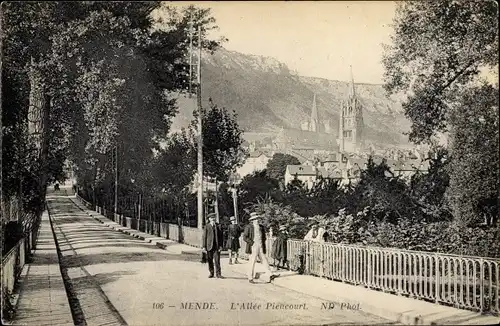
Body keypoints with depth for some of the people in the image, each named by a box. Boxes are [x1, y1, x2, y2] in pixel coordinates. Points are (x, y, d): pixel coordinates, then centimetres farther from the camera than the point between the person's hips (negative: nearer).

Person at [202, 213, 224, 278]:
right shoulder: (207, 226, 3)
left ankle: (218, 274, 1)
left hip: (217, 246, 1)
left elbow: (220, 236, 7)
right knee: (210, 261, 5)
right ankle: (211, 273, 17)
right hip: (209, 246, -1)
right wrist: (204, 246, -5)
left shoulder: (218, 226, 8)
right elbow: (204, 237, 1)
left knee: (217, 260, -4)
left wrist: (221, 246, -2)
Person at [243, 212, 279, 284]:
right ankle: (250, 278, 7)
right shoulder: (249, 227, -6)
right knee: (252, 262, -1)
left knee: (265, 260, 2)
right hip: (253, 248, -5)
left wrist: (263, 243, 10)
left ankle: (271, 275, 0)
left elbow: (264, 237, 26)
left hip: (261, 248, 5)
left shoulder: (261, 227, 12)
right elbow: (244, 237, -9)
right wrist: (252, 243, -14)